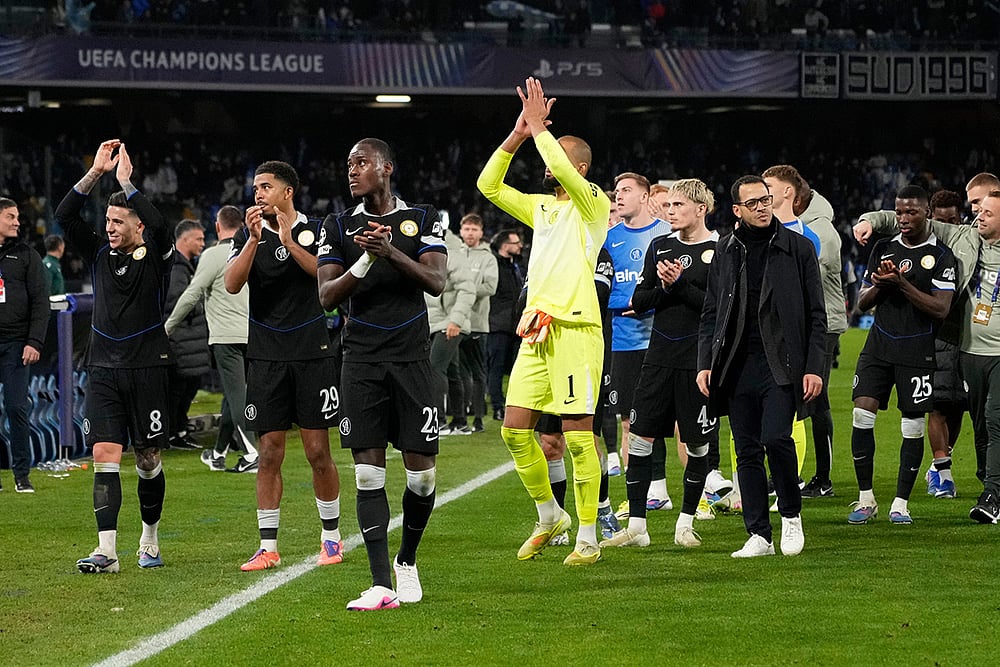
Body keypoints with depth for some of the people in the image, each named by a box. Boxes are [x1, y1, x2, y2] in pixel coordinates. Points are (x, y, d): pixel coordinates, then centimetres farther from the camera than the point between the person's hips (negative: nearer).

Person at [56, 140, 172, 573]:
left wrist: (126, 181, -20)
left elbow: (158, 226, -23)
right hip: (104, 370, 3)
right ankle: (106, 550, -14)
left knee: (148, 460, 6)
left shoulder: (156, 256, -2)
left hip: (148, 369, -3)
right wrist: (96, 172, -9)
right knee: (105, 455, -8)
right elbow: (64, 216, -1)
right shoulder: (99, 254, 9)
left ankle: (150, 541, 23)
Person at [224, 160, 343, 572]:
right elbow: (232, 285, -7)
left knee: (318, 452, 0)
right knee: (269, 453, 0)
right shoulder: (248, 235, 7)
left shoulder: (314, 231, 2)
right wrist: (254, 240, -18)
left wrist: (290, 242, -21)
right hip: (266, 354, 2)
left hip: (312, 351, -2)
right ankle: (268, 546, 3)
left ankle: (331, 536, 14)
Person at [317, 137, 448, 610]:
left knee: (421, 473, -2)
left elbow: (437, 282, -8)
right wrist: (365, 260, -16)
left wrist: (392, 252, -21)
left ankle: (406, 561, 23)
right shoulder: (339, 226, 8)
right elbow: (327, 296, 0)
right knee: (368, 472, -7)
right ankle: (381, 585, -8)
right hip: (362, 359, 1)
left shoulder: (423, 219, 5)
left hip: (411, 356, -1)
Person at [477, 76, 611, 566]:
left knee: (578, 435, -6)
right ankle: (549, 517, 21)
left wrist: (539, 128, -10)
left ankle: (588, 537, 1)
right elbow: (488, 185, 14)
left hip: (576, 328, -7)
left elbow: (564, 169, -20)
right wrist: (519, 134, 5)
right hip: (535, 330, 7)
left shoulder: (592, 204, -1)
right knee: (515, 428, 4)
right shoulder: (540, 207, 19)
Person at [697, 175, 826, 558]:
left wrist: (814, 368, -5)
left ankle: (791, 514, 4)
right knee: (747, 451, 2)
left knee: (775, 438, -19)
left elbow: (816, 315, 3)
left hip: (781, 364, -4)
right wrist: (705, 364, 5)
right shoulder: (725, 251, 11)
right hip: (738, 365, 4)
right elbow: (710, 314, 16)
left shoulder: (798, 248, 3)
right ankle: (759, 536, 8)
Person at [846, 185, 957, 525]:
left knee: (913, 427, -1)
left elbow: (941, 309, -14)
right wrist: (878, 285, -9)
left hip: (918, 352, -4)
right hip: (879, 346, 4)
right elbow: (862, 303, 13)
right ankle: (866, 499, 2)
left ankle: (901, 503, 9)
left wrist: (901, 282, -21)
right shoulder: (884, 249, 10)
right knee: (862, 414, -8)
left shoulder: (941, 256, -4)